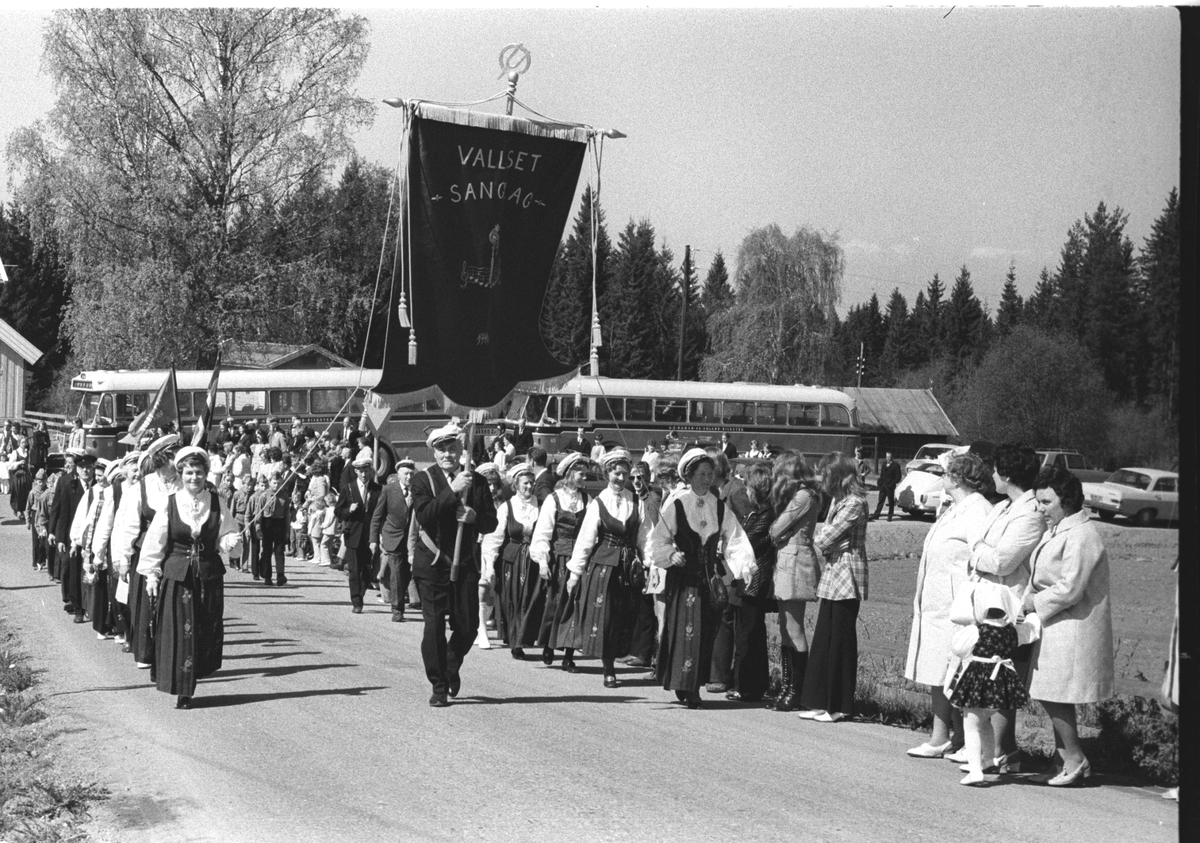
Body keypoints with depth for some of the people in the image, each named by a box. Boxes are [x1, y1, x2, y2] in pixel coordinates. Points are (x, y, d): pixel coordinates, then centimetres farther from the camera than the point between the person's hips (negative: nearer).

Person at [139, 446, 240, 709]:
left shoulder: (216, 503, 2)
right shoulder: (170, 504, -3)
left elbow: (227, 534, 4)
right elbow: (155, 540, -1)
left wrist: (230, 542, -19)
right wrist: (151, 573, -4)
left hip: (209, 574, 2)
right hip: (176, 575, -2)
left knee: (208, 629, 3)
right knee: (178, 631, -2)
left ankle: (200, 671, 22)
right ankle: (182, 690, 5)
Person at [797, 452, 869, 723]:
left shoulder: (854, 503, -15)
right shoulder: (838, 500, 14)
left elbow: (826, 538, -16)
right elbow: (824, 539, 13)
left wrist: (818, 541, 2)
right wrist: (824, 543, -6)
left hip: (846, 577, -9)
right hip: (832, 575, 9)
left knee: (840, 642, -1)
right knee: (823, 640, 9)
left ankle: (839, 706, 7)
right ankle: (820, 702, 15)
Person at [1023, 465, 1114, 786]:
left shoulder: (1081, 536, -18)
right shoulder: (1056, 530, 15)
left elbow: (1069, 588, -23)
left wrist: (1035, 603, -12)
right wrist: (1032, 598, 5)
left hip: (1072, 629, -10)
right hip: (1055, 625, 10)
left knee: (1052, 696, -7)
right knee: (1051, 697, 12)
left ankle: (1075, 761, 2)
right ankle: (1071, 761, 20)